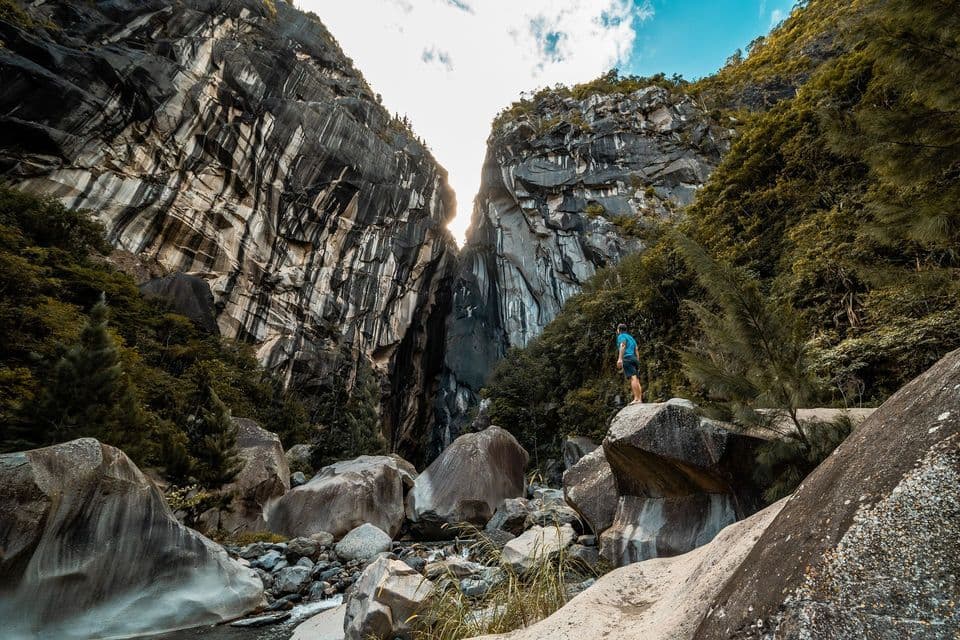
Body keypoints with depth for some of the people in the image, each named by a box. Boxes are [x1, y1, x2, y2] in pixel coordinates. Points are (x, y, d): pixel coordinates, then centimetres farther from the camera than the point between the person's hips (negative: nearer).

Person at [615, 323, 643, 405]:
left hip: (627, 358, -8)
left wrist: (620, 359, -22)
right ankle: (640, 399, -7)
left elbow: (622, 346, -12)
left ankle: (636, 399, -28)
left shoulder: (621, 336, 7)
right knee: (637, 380, 1)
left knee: (633, 378, -18)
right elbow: (636, 351, 24)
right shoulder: (631, 337, 30)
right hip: (634, 359, 8)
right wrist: (637, 364, 23)